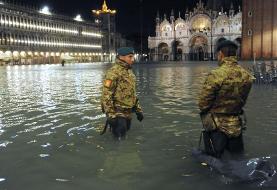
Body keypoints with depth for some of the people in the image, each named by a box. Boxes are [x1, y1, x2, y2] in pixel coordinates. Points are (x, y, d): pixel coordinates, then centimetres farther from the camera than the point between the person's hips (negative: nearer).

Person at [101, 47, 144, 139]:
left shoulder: (129, 71, 13)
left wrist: (138, 110, 18)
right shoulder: (113, 72, -15)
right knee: (119, 137, -8)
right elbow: (106, 95, -19)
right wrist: (110, 114, -22)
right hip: (117, 112, -8)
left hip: (128, 112, 8)